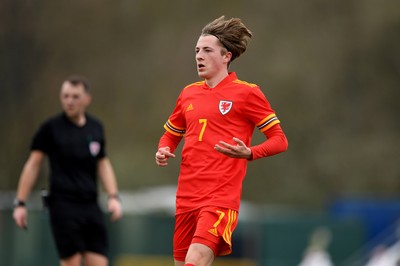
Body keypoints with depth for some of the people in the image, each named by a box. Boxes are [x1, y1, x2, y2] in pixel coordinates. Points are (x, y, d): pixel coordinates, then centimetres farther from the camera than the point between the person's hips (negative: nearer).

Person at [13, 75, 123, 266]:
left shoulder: (96, 127, 10)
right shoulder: (51, 127, -2)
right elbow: (33, 164, 1)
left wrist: (113, 197, 4)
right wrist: (20, 202, -3)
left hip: (90, 205, 4)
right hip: (63, 205, -4)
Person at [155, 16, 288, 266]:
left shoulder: (246, 93, -2)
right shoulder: (189, 93, 14)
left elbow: (280, 140, -2)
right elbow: (171, 134, 28)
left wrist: (249, 153, -21)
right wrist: (164, 151, 5)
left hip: (221, 197, -6)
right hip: (186, 196, 6)